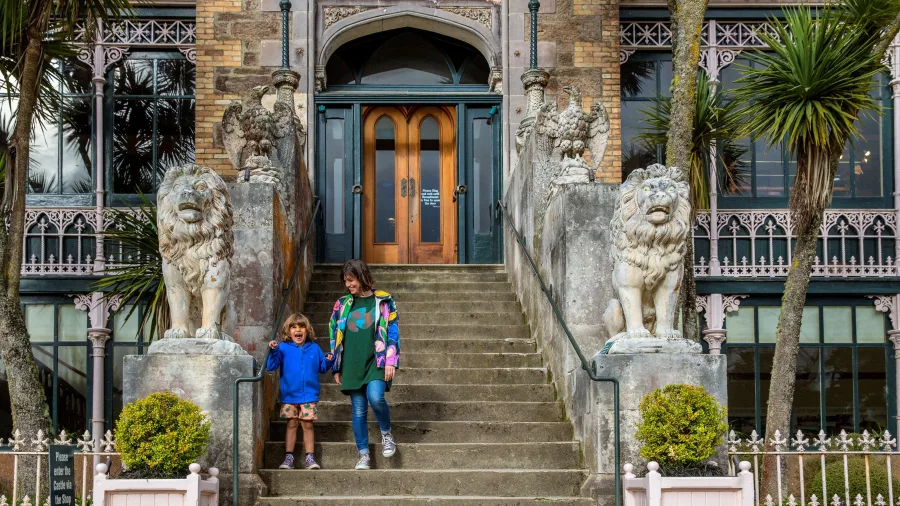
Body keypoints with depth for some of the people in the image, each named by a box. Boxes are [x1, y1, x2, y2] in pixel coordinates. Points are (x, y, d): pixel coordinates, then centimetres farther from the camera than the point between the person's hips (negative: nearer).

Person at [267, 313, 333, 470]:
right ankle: (288, 457, 10)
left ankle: (310, 458, 5)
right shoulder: (283, 348, -1)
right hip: (289, 395, -1)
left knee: (307, 425, 1)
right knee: (292, 424, 5)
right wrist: (273, 351, -22)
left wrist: (328, 360, -5)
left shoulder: (314, 348, 6)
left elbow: (322, 368, 14)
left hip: (309, 395, 1)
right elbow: (270, 367, -8)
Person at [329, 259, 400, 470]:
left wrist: (391, 361, -8)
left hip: (376, 361, -3)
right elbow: (335, 334, 15)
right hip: (352, 364, 3)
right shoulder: (342, 304, 11)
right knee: (358, 410, 2)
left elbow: (392, 331, 1)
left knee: (375, 397, -24)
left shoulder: (383, 301, 3)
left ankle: (386, 433, 3)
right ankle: (364, 455, 8)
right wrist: (336, 368, 12)